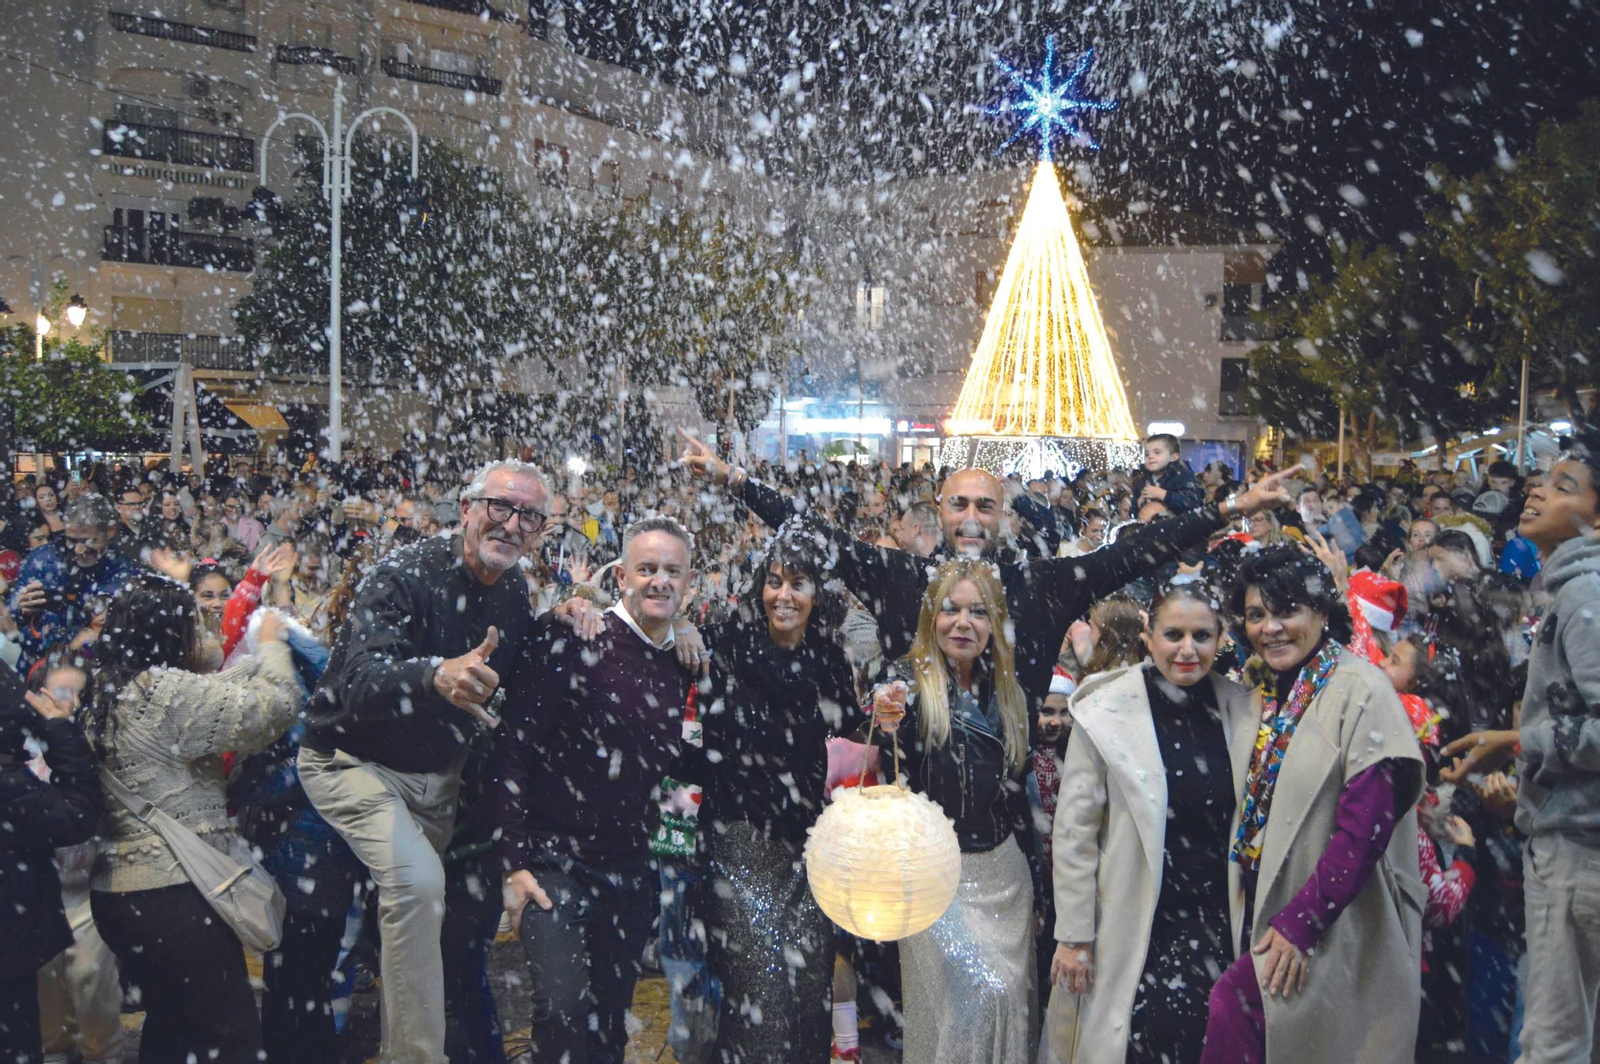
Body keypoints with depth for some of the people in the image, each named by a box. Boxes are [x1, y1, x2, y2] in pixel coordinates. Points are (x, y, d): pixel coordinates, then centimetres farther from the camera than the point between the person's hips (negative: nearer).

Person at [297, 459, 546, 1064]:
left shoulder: (514, 591, -1)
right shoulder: (406, 575, -21)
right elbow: (362, 682, -36)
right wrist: (437, 676, -57)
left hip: (440, 772, 7)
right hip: (357, 760, -7)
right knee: (417, 880, -27)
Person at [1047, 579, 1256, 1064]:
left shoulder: (1240, 709, 2)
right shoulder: (1105, 712, -8)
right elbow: (1074, 832, -6)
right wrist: (1073, 936, -6)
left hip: (1218, 919, 3)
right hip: (1138, 922, -3)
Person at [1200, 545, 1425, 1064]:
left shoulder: (1359, 688, -13)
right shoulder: (1275, 696, 11)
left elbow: (1365, 825, -20)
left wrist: (1299, 924, -21)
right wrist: (1271, 920, 6)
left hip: (1336, 934, -7)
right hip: (1273, 914, 7)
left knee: (1232, 1003, -17)